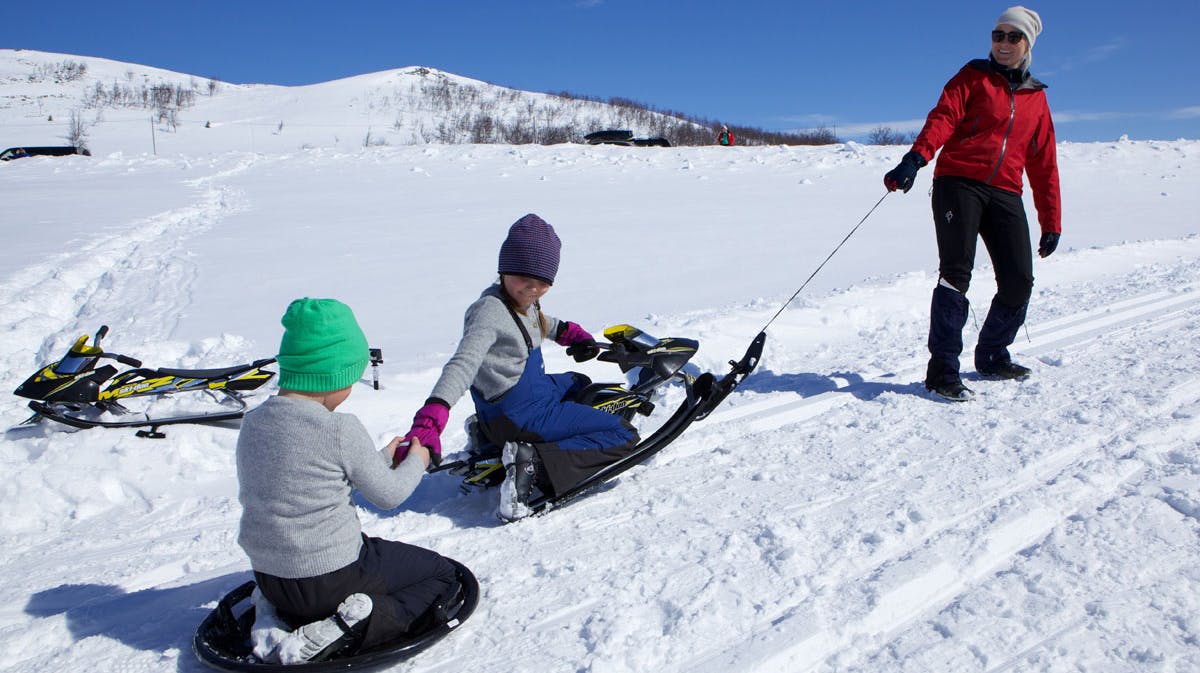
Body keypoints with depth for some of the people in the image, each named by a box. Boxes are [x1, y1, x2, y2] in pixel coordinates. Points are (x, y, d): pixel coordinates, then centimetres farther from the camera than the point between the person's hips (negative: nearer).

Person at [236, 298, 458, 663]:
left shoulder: (253, 421, -1)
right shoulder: (341, 429, -23)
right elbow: (388, 495, -10)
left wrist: (384, 457, 19)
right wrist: (416, 462, 11)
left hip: (267, 577, 8)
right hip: (330, 579, -7)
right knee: (442, 574, 12)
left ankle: (281, 612, 14)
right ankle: (357, 622, -10)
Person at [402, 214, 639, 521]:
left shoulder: (523, 300, 4)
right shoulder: (490, 310, -23)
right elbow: (462, 365, -36)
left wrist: (575, 334, 16)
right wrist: (428, 421, -46)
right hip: (520, 413, -9)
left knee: (580, 383, 40)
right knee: (625, 436, -5)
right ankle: (535, 466, -17)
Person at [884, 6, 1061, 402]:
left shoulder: (1037, 99, 22)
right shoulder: (973, 76, 11)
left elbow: (1044, 166, 22)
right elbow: (944, 117, -8)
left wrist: (1051, 223, 18)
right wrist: (917, 157, -28)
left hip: (1005, 194, 4)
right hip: (959, 181, -4)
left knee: (1019, 281, -3)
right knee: (956, 272, -16)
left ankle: (992, 357, 19)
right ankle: (942, 371, -14)